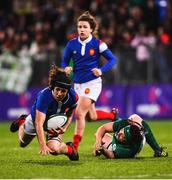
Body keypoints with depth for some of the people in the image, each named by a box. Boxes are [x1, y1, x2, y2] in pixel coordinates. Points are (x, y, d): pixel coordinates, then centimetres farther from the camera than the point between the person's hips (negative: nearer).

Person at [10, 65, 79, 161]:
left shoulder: (73, 96, -30)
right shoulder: (44, 96, -44)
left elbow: (69, 115, -6)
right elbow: (39, 123, -48)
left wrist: (64, 129, -23)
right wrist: (43, 146, -57)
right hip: (36, 119, -1)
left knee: (54, 149, -25)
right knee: (23, 143, 25)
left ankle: (69, 149, 11)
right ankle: (22, 122, 58)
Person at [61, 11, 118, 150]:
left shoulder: (97, 44, -9)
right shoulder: (72, 44, 0)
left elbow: (112, 59, -3)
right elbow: (64, 62, 10)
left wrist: (101, 70, -18)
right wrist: (66, 68, -13)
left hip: (92, 83, -5)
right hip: (78, 84, 5)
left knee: (79, 113, -17)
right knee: (92, 116, 16)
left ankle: (75, 147, -12)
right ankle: (112, 115, 46)